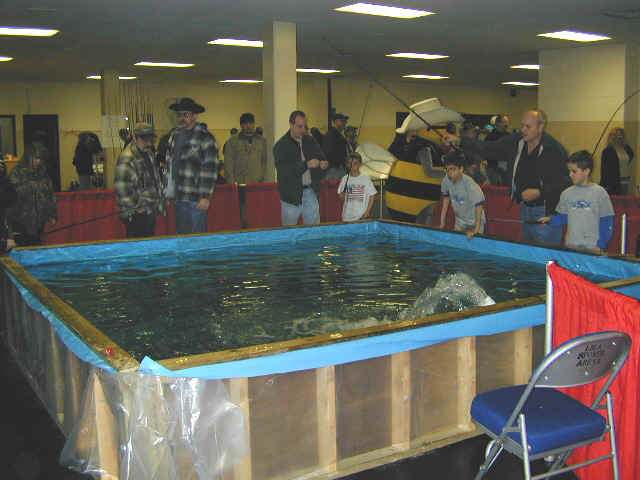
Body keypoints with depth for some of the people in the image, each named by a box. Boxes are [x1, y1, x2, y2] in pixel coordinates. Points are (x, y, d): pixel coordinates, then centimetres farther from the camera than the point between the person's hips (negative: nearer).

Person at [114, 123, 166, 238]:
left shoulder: (148, 154, 11)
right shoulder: (127, 159, -20)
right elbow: (122, 190, -26)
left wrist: (160, 203, 19)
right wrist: (136, 208, -18)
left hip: (151, 211, 9)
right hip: (136, 216, -9)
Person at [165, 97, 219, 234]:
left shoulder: (205, 137, -9)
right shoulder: (175, 135, 14)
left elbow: (210, 169, -14)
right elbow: (169, 163, 20)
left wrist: (205, 197, -18)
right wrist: (167, 191, 17)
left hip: (196, 199, -7)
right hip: (179, 197, 7)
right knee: (181, 234, 15)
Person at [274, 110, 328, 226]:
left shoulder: (310, 141, 10)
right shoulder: (281, 146, -8)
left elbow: (321, 157, 11)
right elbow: (284, 170, -20)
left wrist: (323, 164, -15)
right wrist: (307, 164, -29)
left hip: (311, 191, 4)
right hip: (292, 194, -4)